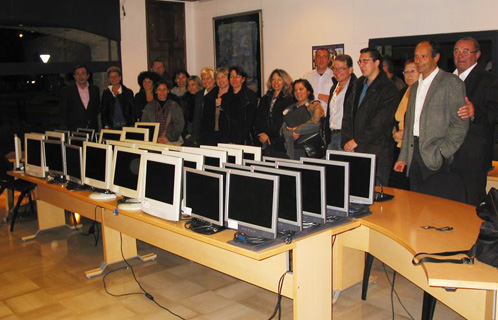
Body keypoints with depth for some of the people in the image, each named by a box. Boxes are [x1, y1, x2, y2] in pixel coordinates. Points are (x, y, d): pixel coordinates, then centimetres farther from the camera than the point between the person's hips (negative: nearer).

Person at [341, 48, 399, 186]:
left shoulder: (388, 89, -5)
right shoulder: (358, 85, 16)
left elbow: (380, 122, -13)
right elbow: (348, 115, 13)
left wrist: (357, 141, -10)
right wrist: (347, 141, 1)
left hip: (377, 154, -6)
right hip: (354, 150, 6)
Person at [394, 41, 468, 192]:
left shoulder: (451, 82, -4)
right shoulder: (415, 86, 19)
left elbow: (460, 124, -10)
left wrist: (442, 153, -15)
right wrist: (403, 157, 14)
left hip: (435, 157, -6)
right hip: (414, 155, 6)